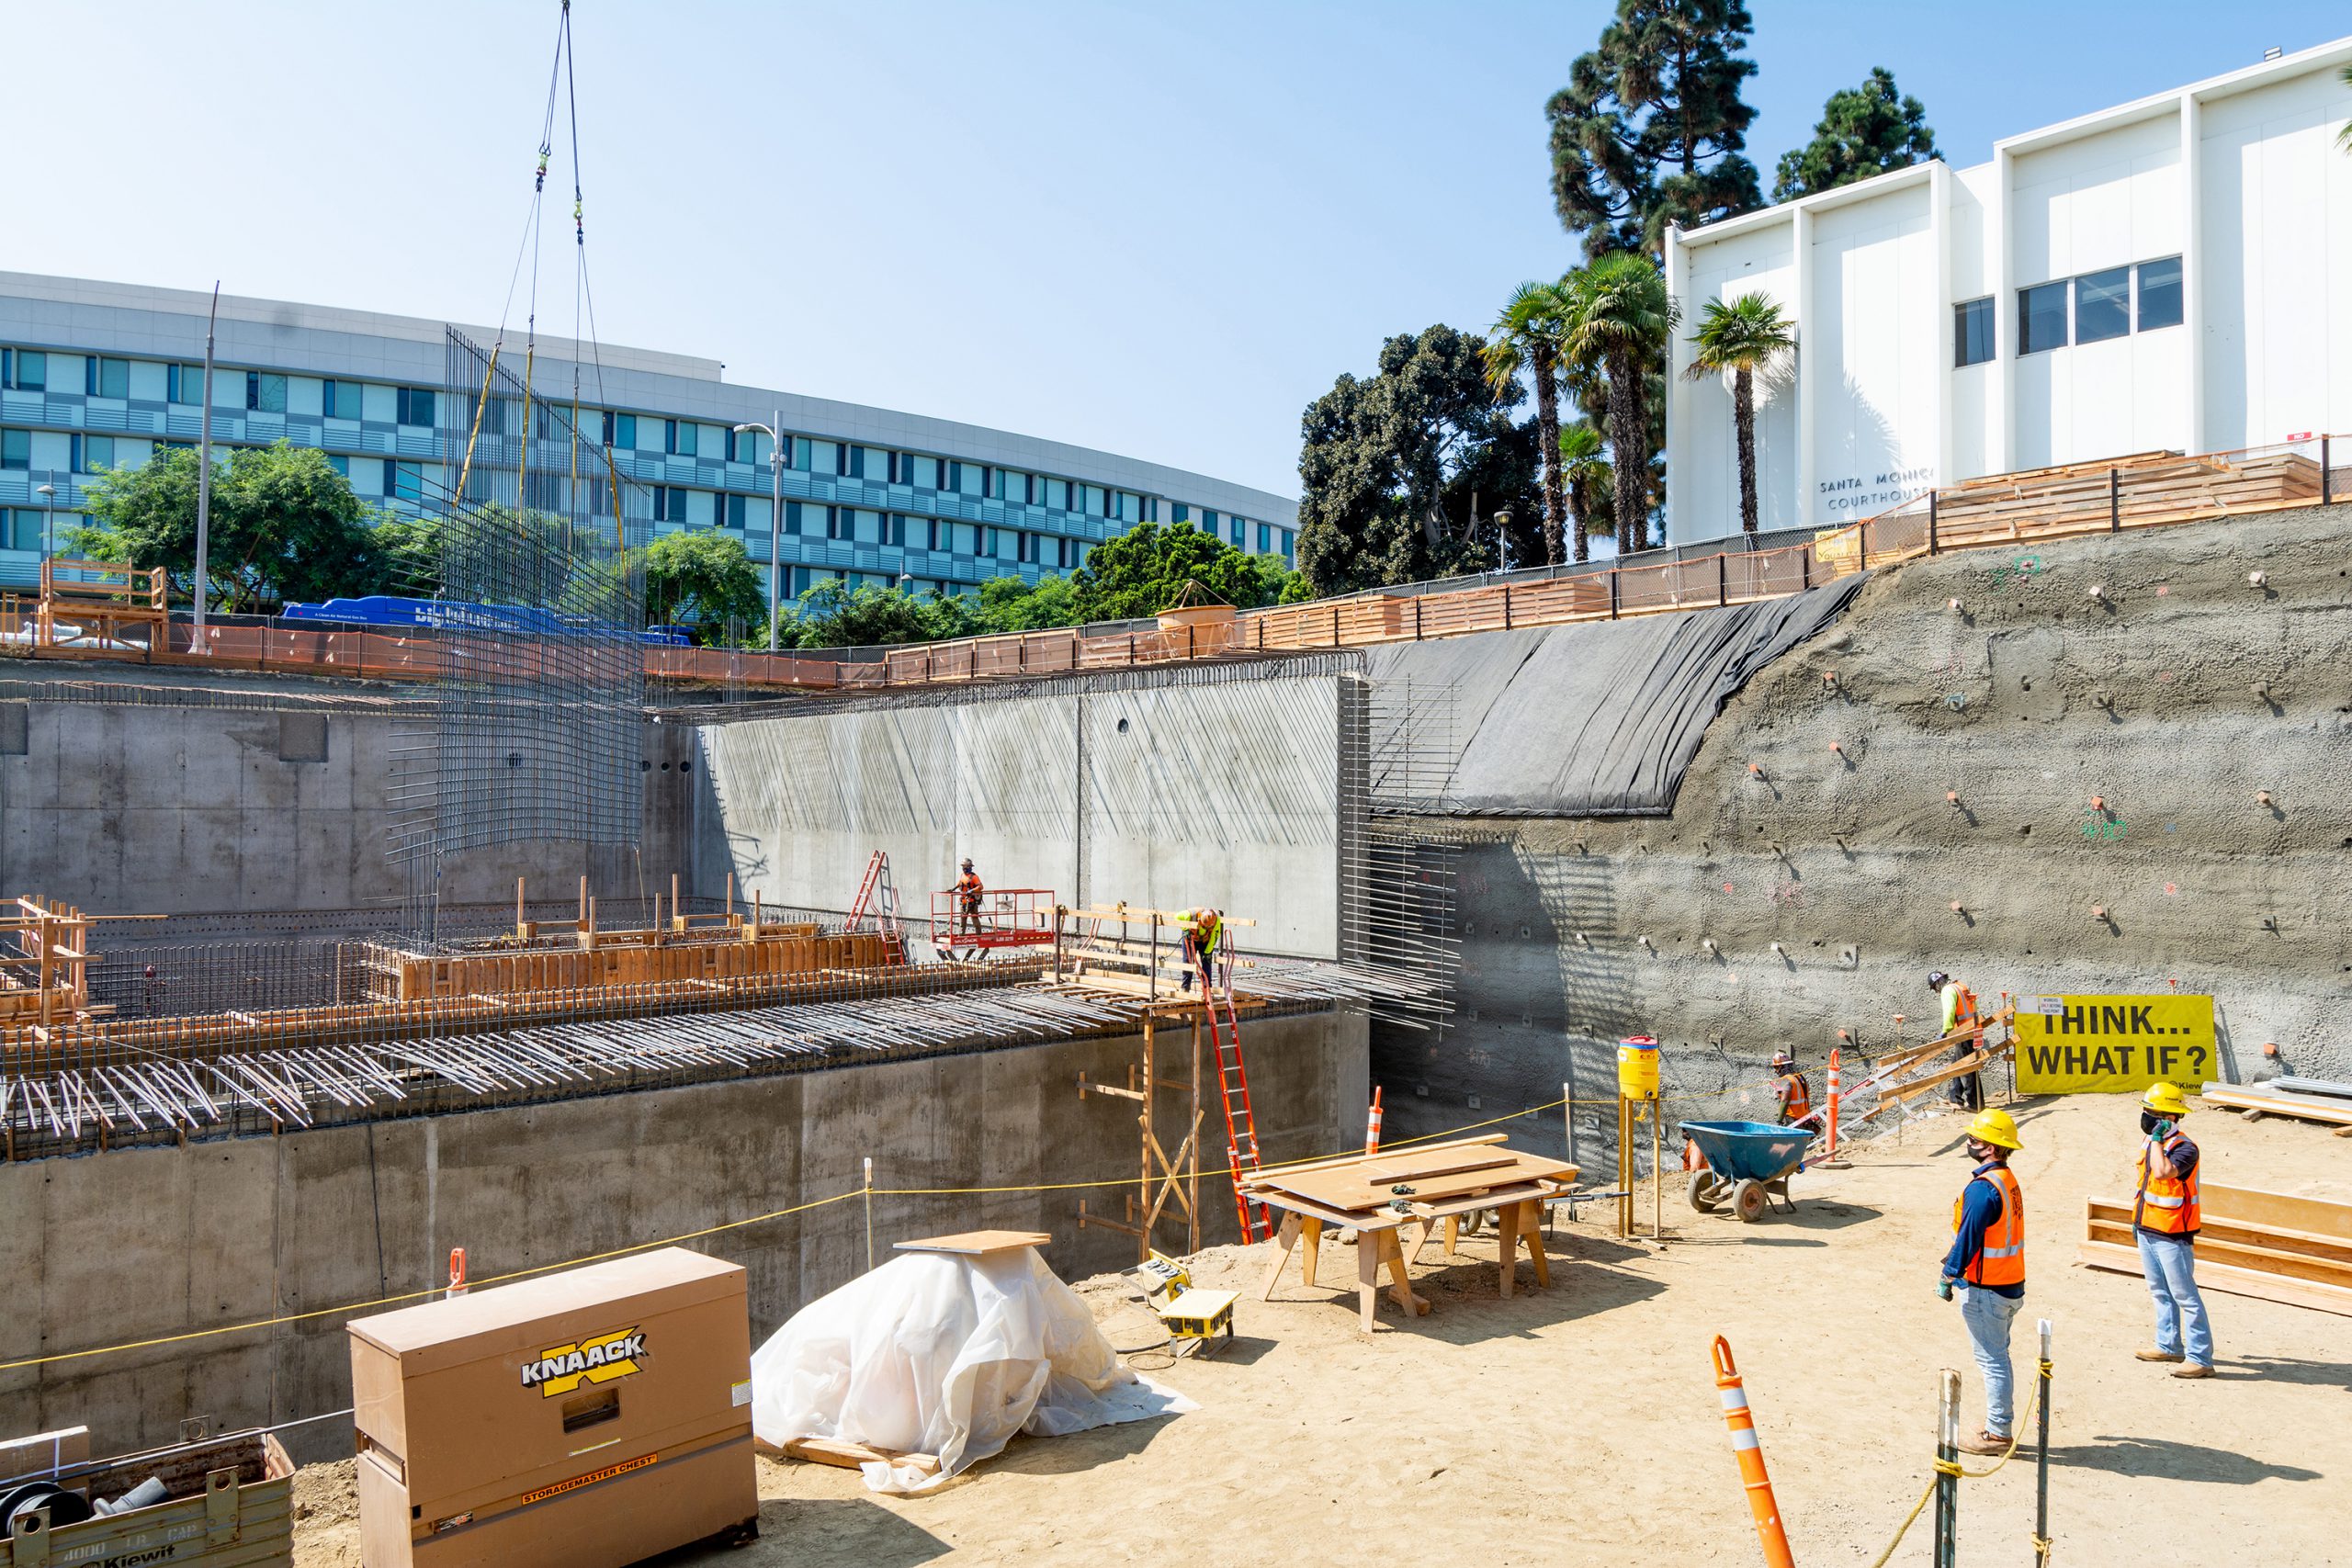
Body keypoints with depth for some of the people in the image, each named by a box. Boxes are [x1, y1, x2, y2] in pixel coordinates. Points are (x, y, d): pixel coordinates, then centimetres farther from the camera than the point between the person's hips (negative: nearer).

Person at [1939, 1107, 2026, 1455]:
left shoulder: (1983, 1187, -23)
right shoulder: (2008, 1180, 8)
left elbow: (1969, 1237, -22)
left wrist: (1949, 1276, -12)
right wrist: (1955, 1256, 22)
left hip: (1985, 1289, -10)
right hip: (2011, 1284, 10)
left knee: (1992, 1361, -1)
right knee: (1998, 1357, 17)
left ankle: (1997, 1434, 6)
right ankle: (2000, 1426, 26)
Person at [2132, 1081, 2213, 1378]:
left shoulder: (2184, 1148, -20)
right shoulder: (2148, 1142, 7)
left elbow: (2163, 1172, -39)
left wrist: (2157, 1139, -30)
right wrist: (2138, 1218, 23)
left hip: (2172, 1236, -9)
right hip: (2147, 1231, 9)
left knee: (2185, 1296, -5)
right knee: (2160, 1293, 18)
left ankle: (2200, 1359, -1)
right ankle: (2169, 1346, 29)